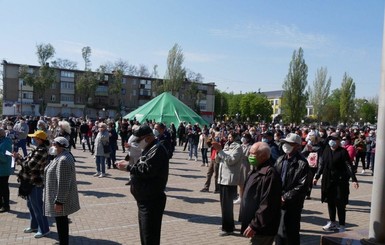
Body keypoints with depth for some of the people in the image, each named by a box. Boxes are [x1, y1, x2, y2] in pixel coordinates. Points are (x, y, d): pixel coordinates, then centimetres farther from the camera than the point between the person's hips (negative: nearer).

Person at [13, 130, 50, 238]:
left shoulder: (41, 151, -23)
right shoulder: (39, 149, 9)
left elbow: (29, 165, -25)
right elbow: (29, 161, 14)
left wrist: (18, 158, -11)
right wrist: (20, 157, 0)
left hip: (36, 183, -10)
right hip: (32, 181, 10)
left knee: (37, 206, 1)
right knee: (31, 205, 22)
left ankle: (44, 229, 15)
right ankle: (34, 225, 38)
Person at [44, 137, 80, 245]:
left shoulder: (64, 160, -26)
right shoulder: (60, 157, 8)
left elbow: (63, 184, -27)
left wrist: (59, 201, -24)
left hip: (61, 198, -10)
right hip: (58, 195, 10)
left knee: (61, 221, 3)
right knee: (61, 220, 21)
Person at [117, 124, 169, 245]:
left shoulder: (157, 149, -19)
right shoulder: (149, 149, 15)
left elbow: (147, 170, -28)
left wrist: (128, 167, -19)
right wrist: (128, 165, 4)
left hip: (152, 200, -11)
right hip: (145, 198, 11)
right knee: (145, 232, 22)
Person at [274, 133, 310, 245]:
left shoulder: (302, 164, -11)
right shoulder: (280, 160, 6)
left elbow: (302, 186, -16)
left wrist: (285, 198, -17)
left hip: (292, 205, -5)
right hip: (278, 202, 6)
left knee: (291, 235, 5)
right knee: (278, 231, 18)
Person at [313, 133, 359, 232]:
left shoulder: (343, 151, -8)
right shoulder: (326, 151, 5)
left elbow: (349, 166, -11)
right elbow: (321, 165, 12)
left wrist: (354, 179, -17)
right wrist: (317, 177, 14)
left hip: (340, 181, -5)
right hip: (328, 181, 5)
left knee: (340, 204, 2)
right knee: (330, 202, 14)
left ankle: (341, 225, 15)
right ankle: (332, 222, 29)